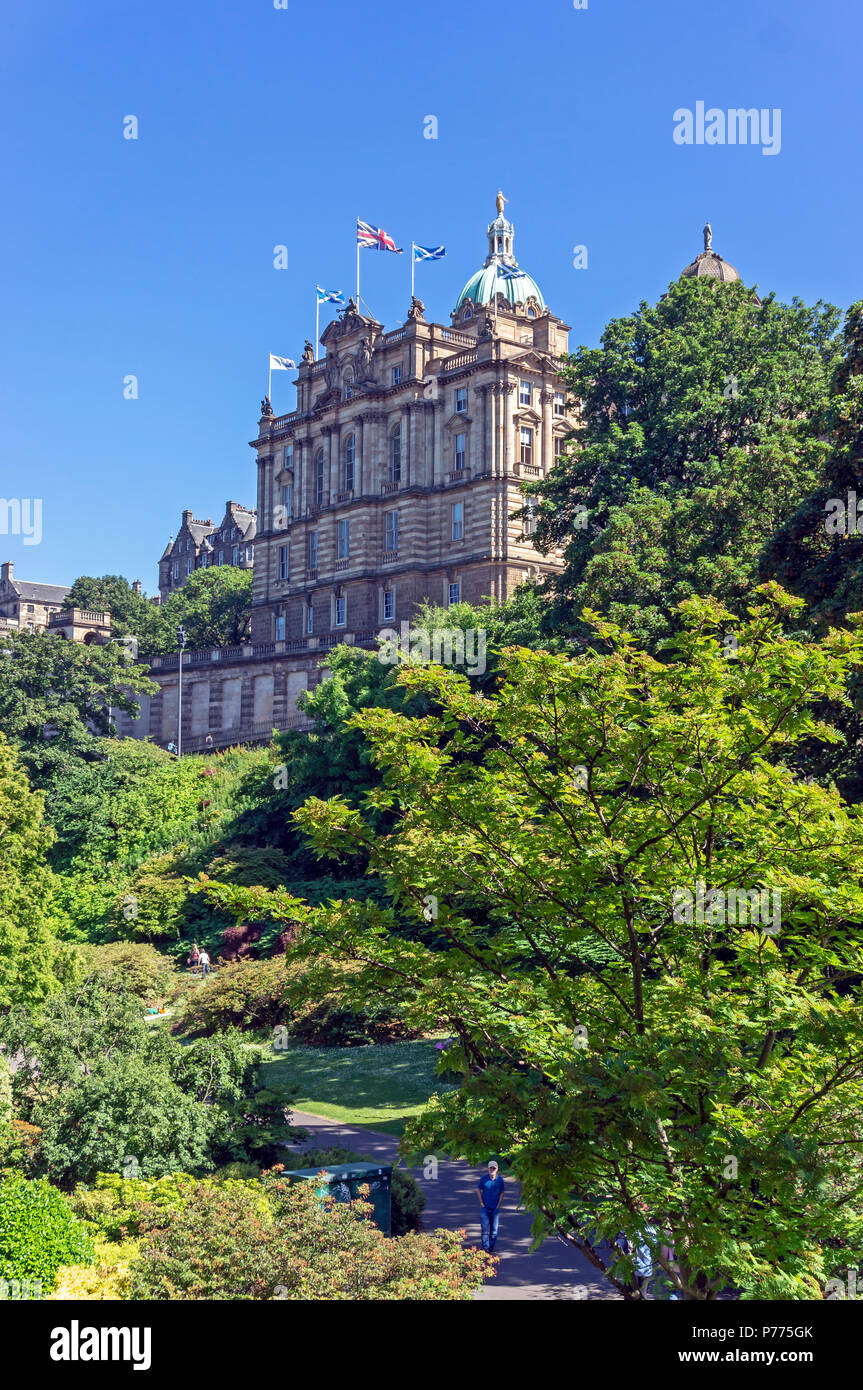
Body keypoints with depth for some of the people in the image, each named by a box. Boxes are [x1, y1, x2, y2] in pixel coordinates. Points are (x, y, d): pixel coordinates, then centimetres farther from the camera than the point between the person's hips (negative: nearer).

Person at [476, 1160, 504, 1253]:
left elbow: (501, 1193, 6)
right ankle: (485, 1248, 5)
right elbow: (478, 1190, 3)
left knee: (494, 1229, 7)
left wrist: (498, 1205, -1)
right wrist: (481, 1203, -2)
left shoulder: (500, 1179, -3)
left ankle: (491, 1249, 18)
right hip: (485, 1207, -1)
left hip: (495, 1208, 1)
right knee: (485, 1228, -3)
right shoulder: (483, 1178, -6)